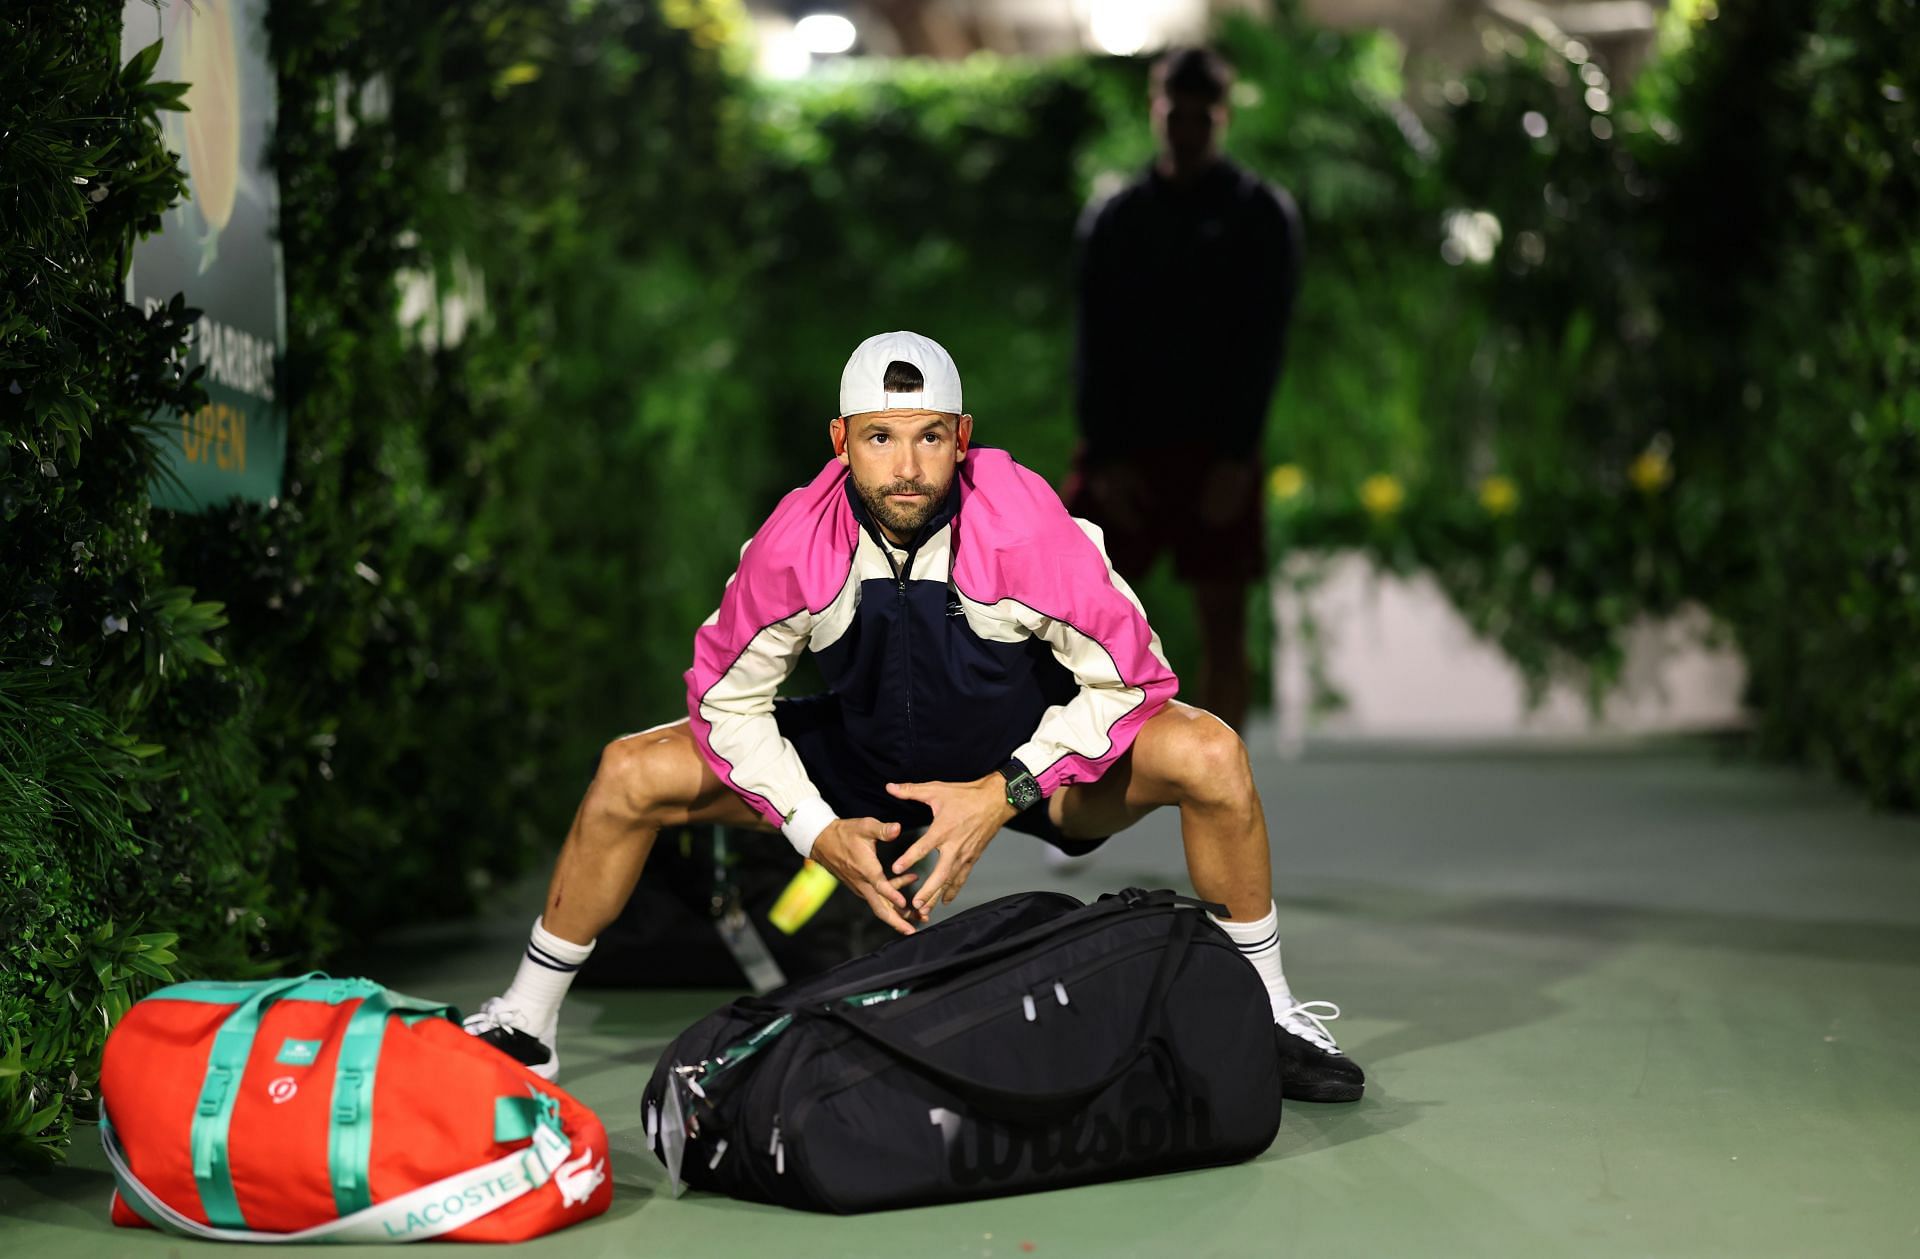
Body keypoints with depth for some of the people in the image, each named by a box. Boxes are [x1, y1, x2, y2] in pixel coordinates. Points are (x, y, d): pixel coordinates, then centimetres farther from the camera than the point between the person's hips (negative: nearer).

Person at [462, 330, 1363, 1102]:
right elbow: (727, 698, -9)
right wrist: (819, 834, -19)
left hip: (1029, 759, -1)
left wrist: (1005, 794, -27)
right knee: (632, 774, -12)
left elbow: (1126, 677, -19)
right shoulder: (793, 544, -23)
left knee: (1207, 754, -27)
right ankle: (525, 1025, 8)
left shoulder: (1027, 528, -29)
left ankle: (1270, 1016, -4)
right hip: (859, 762, 2)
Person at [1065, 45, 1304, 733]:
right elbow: (1094, 346, 4)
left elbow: (1264, 343, -3)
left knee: (1222, 625, 1)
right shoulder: (1112, 218, 9)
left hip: (1218, 454, -2)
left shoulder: (1262, 213, 3)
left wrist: (1236, 457, -12)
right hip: (1125, 449, 2)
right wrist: (1104, 456, -7)